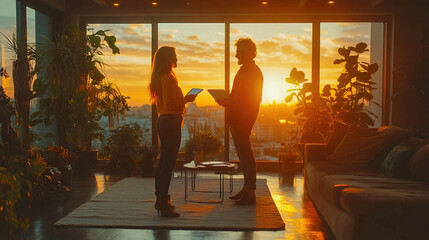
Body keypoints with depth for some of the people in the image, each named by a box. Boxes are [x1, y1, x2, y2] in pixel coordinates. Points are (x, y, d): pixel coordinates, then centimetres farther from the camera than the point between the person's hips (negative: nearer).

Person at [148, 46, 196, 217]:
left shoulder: (159, 78, 16)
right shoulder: (168, 78, -15)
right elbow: (169, 103, -20)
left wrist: (184, 99, 21)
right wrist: (186, 100, -8)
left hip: (163, 121, 10)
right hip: (171, 122, -10)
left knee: (164, 161, 15)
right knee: (168, 163, -7)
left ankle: (160, 200, 24)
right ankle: (163, 204, -3)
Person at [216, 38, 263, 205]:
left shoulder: (252, 72, -12)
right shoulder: (244, 70, 19)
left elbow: (249, 100, -20)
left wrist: (228, 103, -19)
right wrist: (226, 100, 10)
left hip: (243, 119, -10)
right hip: (237, 118, 10)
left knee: (245, 154, -7)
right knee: (243, 153, 14)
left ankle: (250, 193, -2)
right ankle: (247, 189, 23)